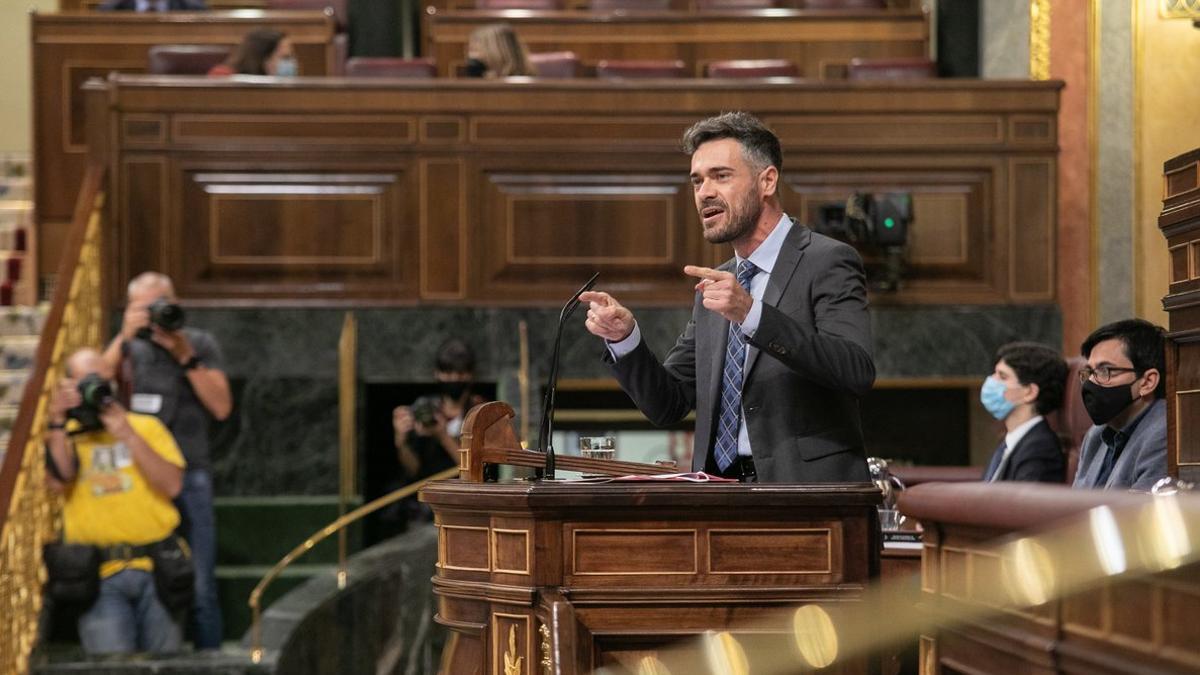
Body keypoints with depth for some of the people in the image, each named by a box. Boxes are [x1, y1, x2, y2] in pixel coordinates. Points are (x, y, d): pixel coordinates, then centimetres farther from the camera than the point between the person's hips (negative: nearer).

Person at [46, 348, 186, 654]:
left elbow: (172, 485, -2)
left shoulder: (146, 426, 13)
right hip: (100, 573, -1)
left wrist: (127, 434, -7)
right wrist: (57, 421, -19)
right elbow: (62, 475, -10)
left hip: (156, 567, 1)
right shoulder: (65, 435, 11)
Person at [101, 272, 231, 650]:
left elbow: (221, 407, -2)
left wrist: (186, 357, -9)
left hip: (190, 478, -1)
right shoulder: (129, 346, 10)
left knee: (200, 585, -5)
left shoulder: (201, 344, 8)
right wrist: (125, 336, -17)